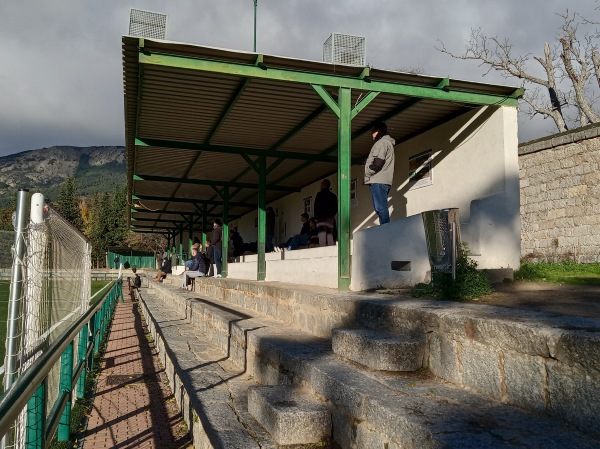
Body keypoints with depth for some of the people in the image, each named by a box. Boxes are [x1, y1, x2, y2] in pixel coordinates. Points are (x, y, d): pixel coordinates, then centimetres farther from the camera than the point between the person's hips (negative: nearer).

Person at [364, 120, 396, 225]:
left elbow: (378, 162, -16)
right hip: (383, 180, 10)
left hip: (378, 181, -10)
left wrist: (368, 173, -5)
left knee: (380, 208, -15)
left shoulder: (382, 142, -3)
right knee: (381, 208, 7)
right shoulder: (387, 142, 28)